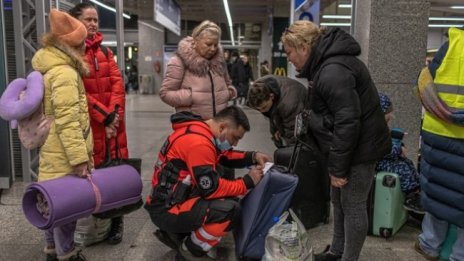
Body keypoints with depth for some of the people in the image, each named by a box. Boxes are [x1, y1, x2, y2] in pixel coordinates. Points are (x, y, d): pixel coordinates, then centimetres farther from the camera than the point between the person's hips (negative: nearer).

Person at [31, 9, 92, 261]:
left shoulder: (50, 67, 12)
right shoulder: (64, 72, -20)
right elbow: (67, 121, -25)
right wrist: (79, 158, -23)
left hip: (52, 152, 10)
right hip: (63, 155, -10)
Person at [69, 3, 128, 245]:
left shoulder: (104, 50, 15)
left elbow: (117, 83, 6)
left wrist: (115, 112, -8)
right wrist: (104, 115, -14)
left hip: (113, 120, 5)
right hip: (87, 122, -5)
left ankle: (116, 220, 19)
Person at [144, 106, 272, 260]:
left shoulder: (202, 131, 6)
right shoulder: (198, 142, -24)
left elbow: (226, 157, 19)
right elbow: (211, 189, -21)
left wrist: (253, 157, 3)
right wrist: (248, 182, -11)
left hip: (177, 199, 10)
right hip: (167, 210, -10)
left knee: (229, 199, 12)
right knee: (230, 210, -24)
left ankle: (175, 234, 14)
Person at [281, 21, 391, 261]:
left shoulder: (333, 72, -25)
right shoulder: (326, 64, 9)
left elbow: (347, 122, -28)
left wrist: (338, 167, -21)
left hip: (359, 148, -11)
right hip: (348, 146, 11)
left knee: (353, 205, 3)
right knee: (338, 200, 20)